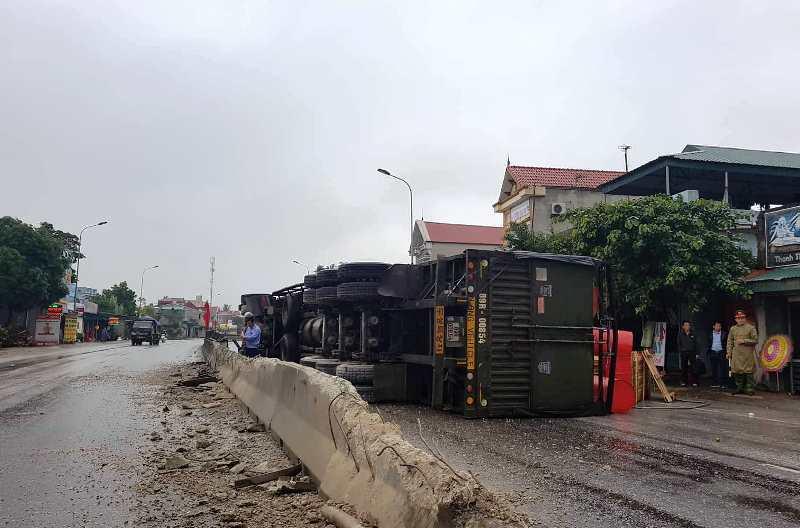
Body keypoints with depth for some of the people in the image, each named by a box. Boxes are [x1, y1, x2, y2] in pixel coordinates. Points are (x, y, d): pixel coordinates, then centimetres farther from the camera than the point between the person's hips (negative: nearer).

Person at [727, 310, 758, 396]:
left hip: (748, 354, -4)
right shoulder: (733, 329, 13)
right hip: (736, 354, 4)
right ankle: (740, 388, 15)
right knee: (737, 371, 5)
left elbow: (755, 340, -2)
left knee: (748, 371, -4)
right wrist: (729, 352, 7)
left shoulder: (751, 328, 2)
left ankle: (749, 388, 3)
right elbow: (729, 341, 14)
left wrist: (744, 341, -13)